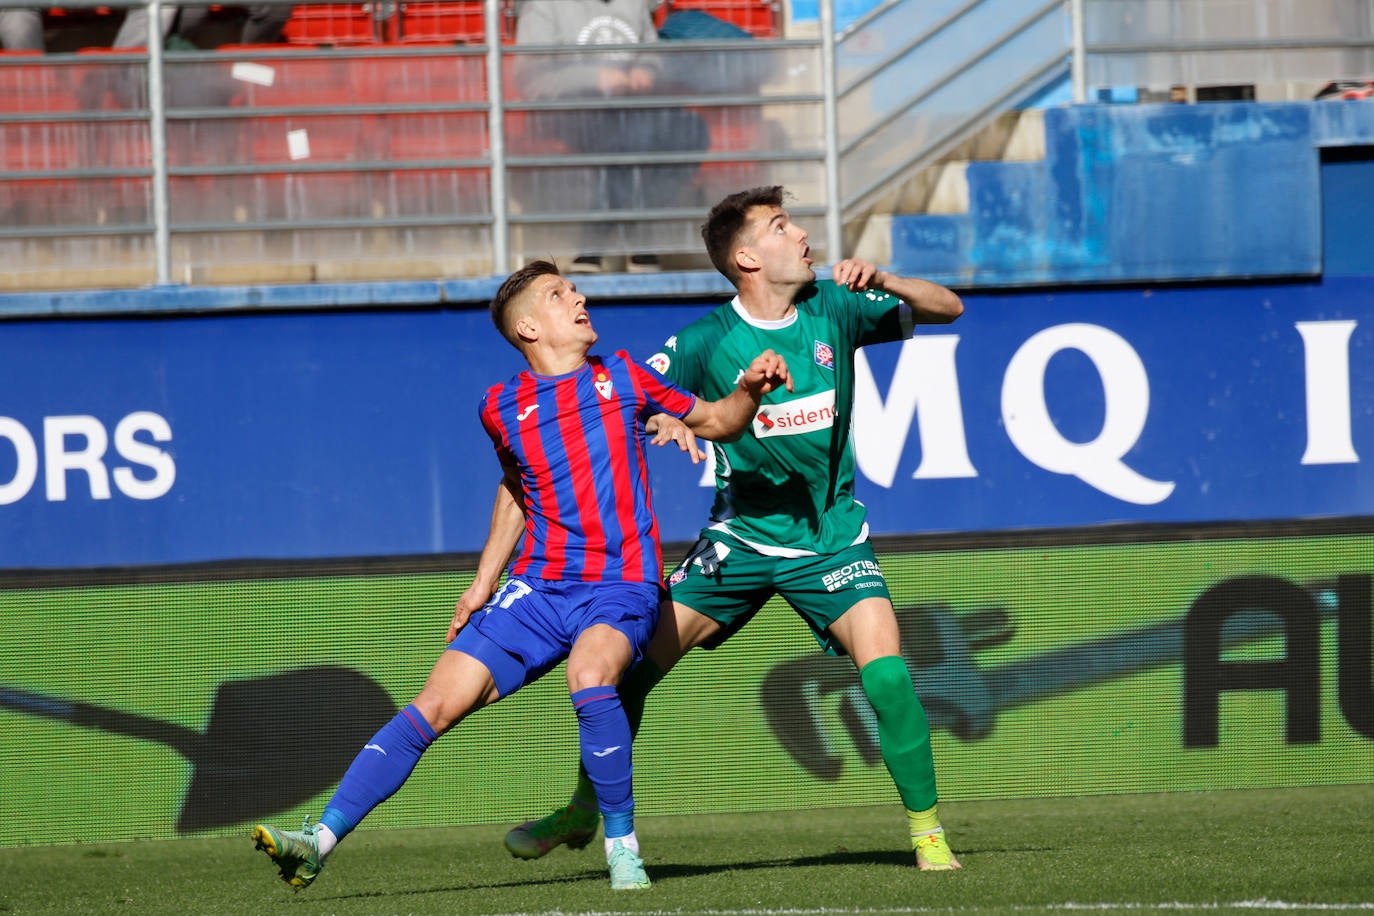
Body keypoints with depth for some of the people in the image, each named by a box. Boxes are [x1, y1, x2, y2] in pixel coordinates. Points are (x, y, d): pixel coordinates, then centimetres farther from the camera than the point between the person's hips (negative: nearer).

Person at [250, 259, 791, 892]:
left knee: (589, 674, -35)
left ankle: (622, 843, -19)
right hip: (538, 587, 2)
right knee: (434, 706, -9)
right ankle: (320, 841, -9)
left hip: (621, 585, -2)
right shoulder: (502, 409, 7)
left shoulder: (622, 378, 4)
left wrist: (750, 389, -5)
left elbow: (715, 422, 15)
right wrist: (484, 580, 19)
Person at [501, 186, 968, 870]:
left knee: (887, 673, -20)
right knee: (633, 665, -4)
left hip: (832, 535, 0)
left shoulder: (833, 308, -5)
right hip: (740, 534, 0)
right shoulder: (707, 341, -10)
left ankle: (929, 834, -7)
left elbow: (947, 308, 1)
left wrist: (879, 280, -18)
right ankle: (583, 811, 17)